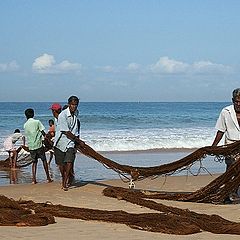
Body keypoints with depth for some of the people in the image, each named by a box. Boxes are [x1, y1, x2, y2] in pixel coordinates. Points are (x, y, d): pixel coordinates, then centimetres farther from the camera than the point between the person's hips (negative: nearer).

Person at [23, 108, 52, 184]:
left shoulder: (25, 125, 6)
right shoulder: (37, 122, -4)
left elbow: (27, 135, 13)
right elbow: (43, 132, -7)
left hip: (31, 146, 3)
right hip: (38, 145, -3)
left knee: (34, 162, 11)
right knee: (44, 160, 9)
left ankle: (34, 179, 1)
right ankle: (48, 178, 11)